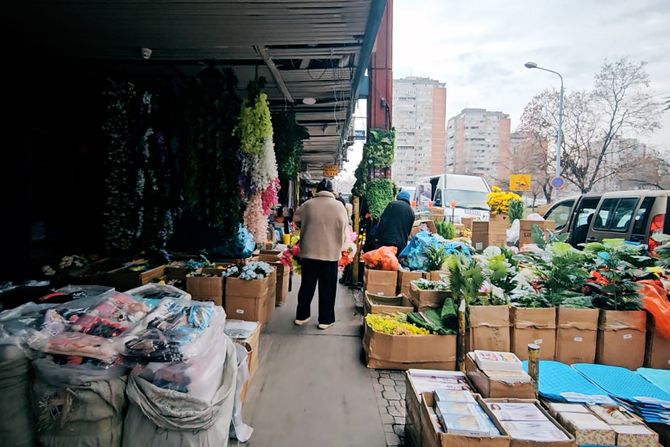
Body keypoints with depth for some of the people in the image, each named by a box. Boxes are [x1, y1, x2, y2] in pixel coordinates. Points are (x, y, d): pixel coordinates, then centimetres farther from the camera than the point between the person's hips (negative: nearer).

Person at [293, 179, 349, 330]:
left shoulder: (308, 204, -2)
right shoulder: (339, 206, -3)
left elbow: (296, 218, 12)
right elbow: (344, 229, 4)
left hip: (309, 251, 2)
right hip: (331, 253, -1)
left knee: (307, 285, 14)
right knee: (327, 287, 9)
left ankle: (301, 316, 24)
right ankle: (325, 320, 16)